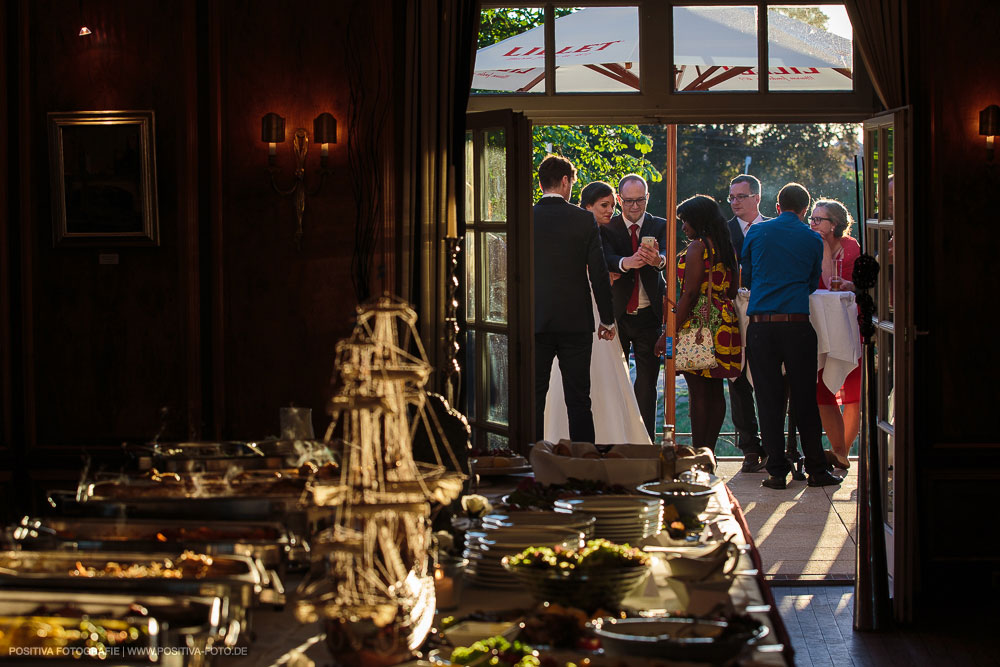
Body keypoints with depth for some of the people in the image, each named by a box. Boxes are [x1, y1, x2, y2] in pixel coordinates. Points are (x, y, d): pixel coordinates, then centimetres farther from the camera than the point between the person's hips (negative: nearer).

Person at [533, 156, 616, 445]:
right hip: (576, 322, -1)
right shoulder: (584, 220, -4)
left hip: (534, 323, 1)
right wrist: (608, 319, 6)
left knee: (534, 397, 5)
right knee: (578, 399, 4)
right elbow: (599, 274, -3)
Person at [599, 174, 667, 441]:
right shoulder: (607, 228, 2)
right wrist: (625, 262, -42)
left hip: (649, 316, 0)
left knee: (647, 382, 2)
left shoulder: (659, 226, 4)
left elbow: (666, 256, -15)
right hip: (617, 315, 0)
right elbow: (607, 259, -18)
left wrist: (657, 259, -41)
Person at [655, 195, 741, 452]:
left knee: (699, 392, -7)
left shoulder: (698, 247, -12)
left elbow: (690, 293, -17)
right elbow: (732, 291, 17)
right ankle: (709, 451, 12)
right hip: (724, 323, 8)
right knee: (715, 391, 9)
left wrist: (670, 332, -17)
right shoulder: (727, 248, 13)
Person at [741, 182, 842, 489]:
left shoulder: (756, 232, 7)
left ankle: (777, 471, 3)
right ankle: (816, 469, 9)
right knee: (805, 398, 6)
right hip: (797, 323, 0)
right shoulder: (813, 239, 7)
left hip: (761, 323, 0)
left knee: (769, 398, 3)